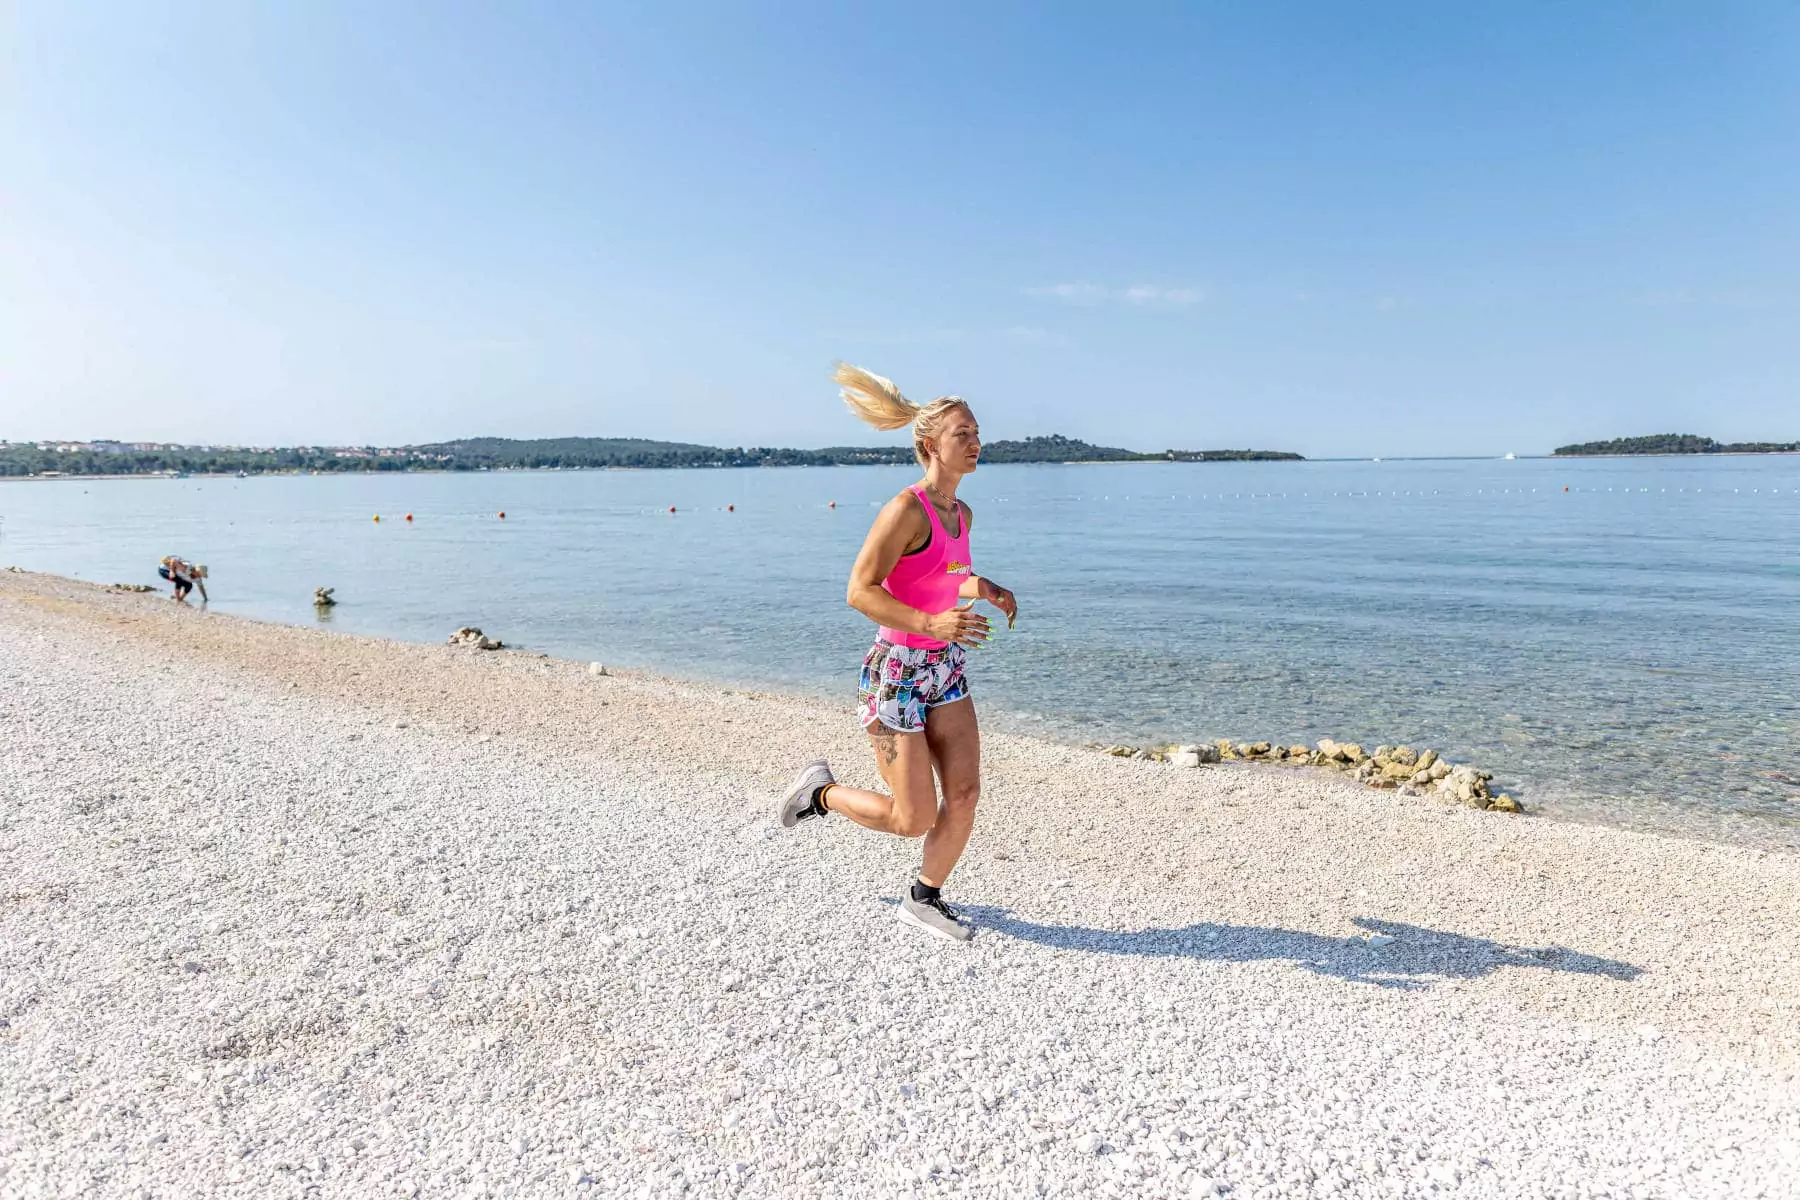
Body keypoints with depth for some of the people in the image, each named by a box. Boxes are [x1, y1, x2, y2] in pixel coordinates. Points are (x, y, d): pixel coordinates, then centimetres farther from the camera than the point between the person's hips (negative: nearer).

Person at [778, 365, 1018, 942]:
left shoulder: (961, 514, 7)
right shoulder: (906, 509, -19)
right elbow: (859, 591, -21)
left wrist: (983, 588, 4)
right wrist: (931, 624, -31)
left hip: (945, 669, 8)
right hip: (896, 672, -8)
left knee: (965, 794, 4)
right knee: (914, 819, 0)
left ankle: (924, 900, 25)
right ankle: (820, 790, 26)